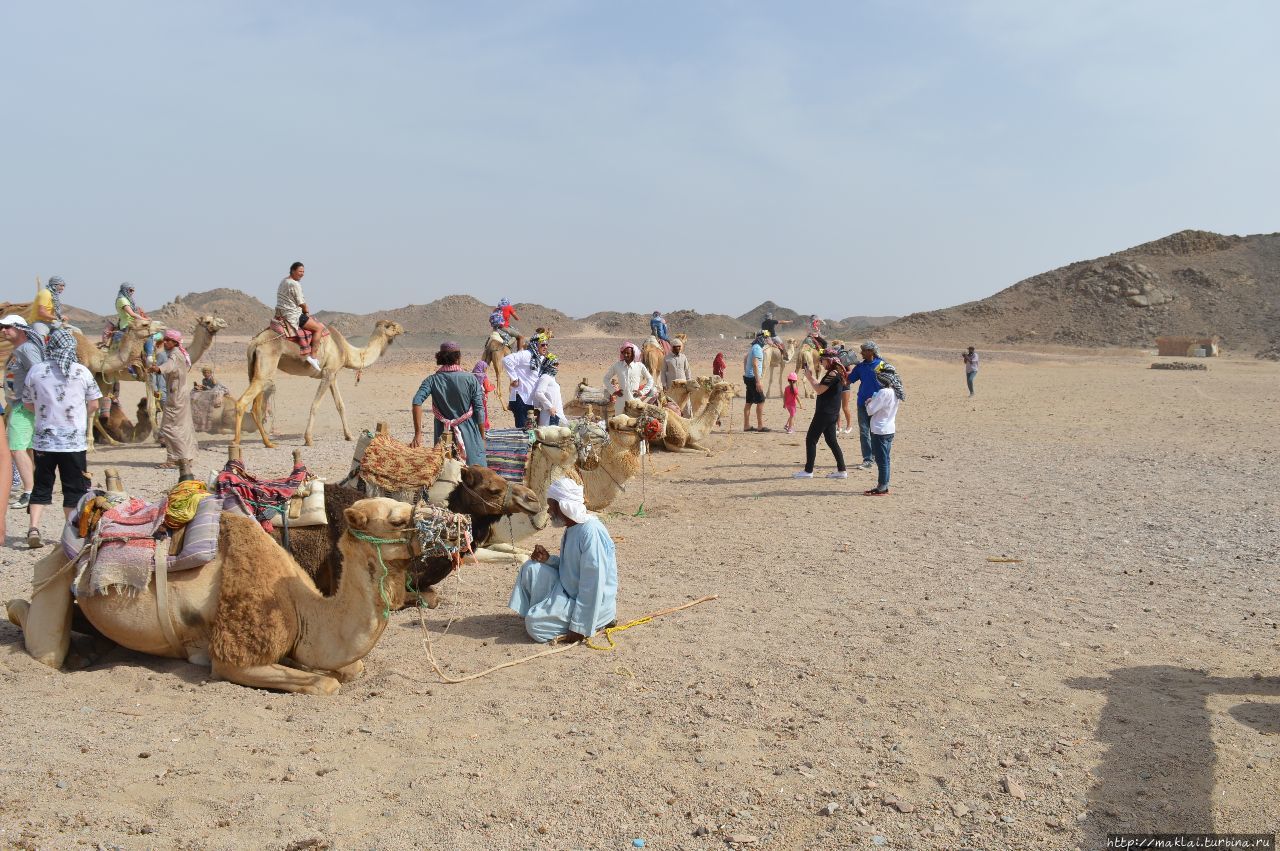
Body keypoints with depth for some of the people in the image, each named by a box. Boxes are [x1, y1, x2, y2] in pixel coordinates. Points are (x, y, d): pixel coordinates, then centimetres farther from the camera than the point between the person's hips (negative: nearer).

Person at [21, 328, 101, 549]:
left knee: (41, 486, 13)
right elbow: (94, 405, 1)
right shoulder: (81, 371, -6)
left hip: (43, 440, 2)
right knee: (74, 489, 8)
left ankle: (34, 528, 1)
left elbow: (28, 403, 8)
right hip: (74, 441, -2)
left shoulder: (36, 370, -2)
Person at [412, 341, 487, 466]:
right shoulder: (470, 379, -6)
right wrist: (482, 437, 3)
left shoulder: (432, 380, -2)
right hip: (469, 435, -2)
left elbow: (417, 402, -16)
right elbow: (479, 410, -6)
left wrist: (418, 434, -17)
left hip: (443, 435, 2)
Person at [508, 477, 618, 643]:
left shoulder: (591, 532, -25)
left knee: (535, 625, -19)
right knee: (531, 569, 0)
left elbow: (593, 586, -26)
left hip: (594, 603, -9)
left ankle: (601, 622, -3)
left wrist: (580, 628, -25)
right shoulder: (572, 528, 5)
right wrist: (548, 559, -3)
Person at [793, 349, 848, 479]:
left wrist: (809, 377, -9)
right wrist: (811, 377, 9)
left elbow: (819, 390, -20)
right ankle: (842, 470, 13)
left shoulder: (833, 374, -18)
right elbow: (822, 387, 16)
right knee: (831, 440, 13)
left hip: (825, 413, -10)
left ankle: (808, 471, 1)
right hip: (831, 413, 10)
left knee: (811, 439, -2)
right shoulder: (836, 373, 13)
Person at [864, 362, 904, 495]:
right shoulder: (895, 392, 6)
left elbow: (870, 410, -18)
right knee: (885, 459, 15)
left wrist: (869, 402, 0)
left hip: (880, 431, -9)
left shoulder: (883, 392, -21)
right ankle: (885, 485, 21)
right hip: (890, 429, 9)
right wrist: (873, 401, 7)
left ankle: (881, 487, 3)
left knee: (881, 460, -2)